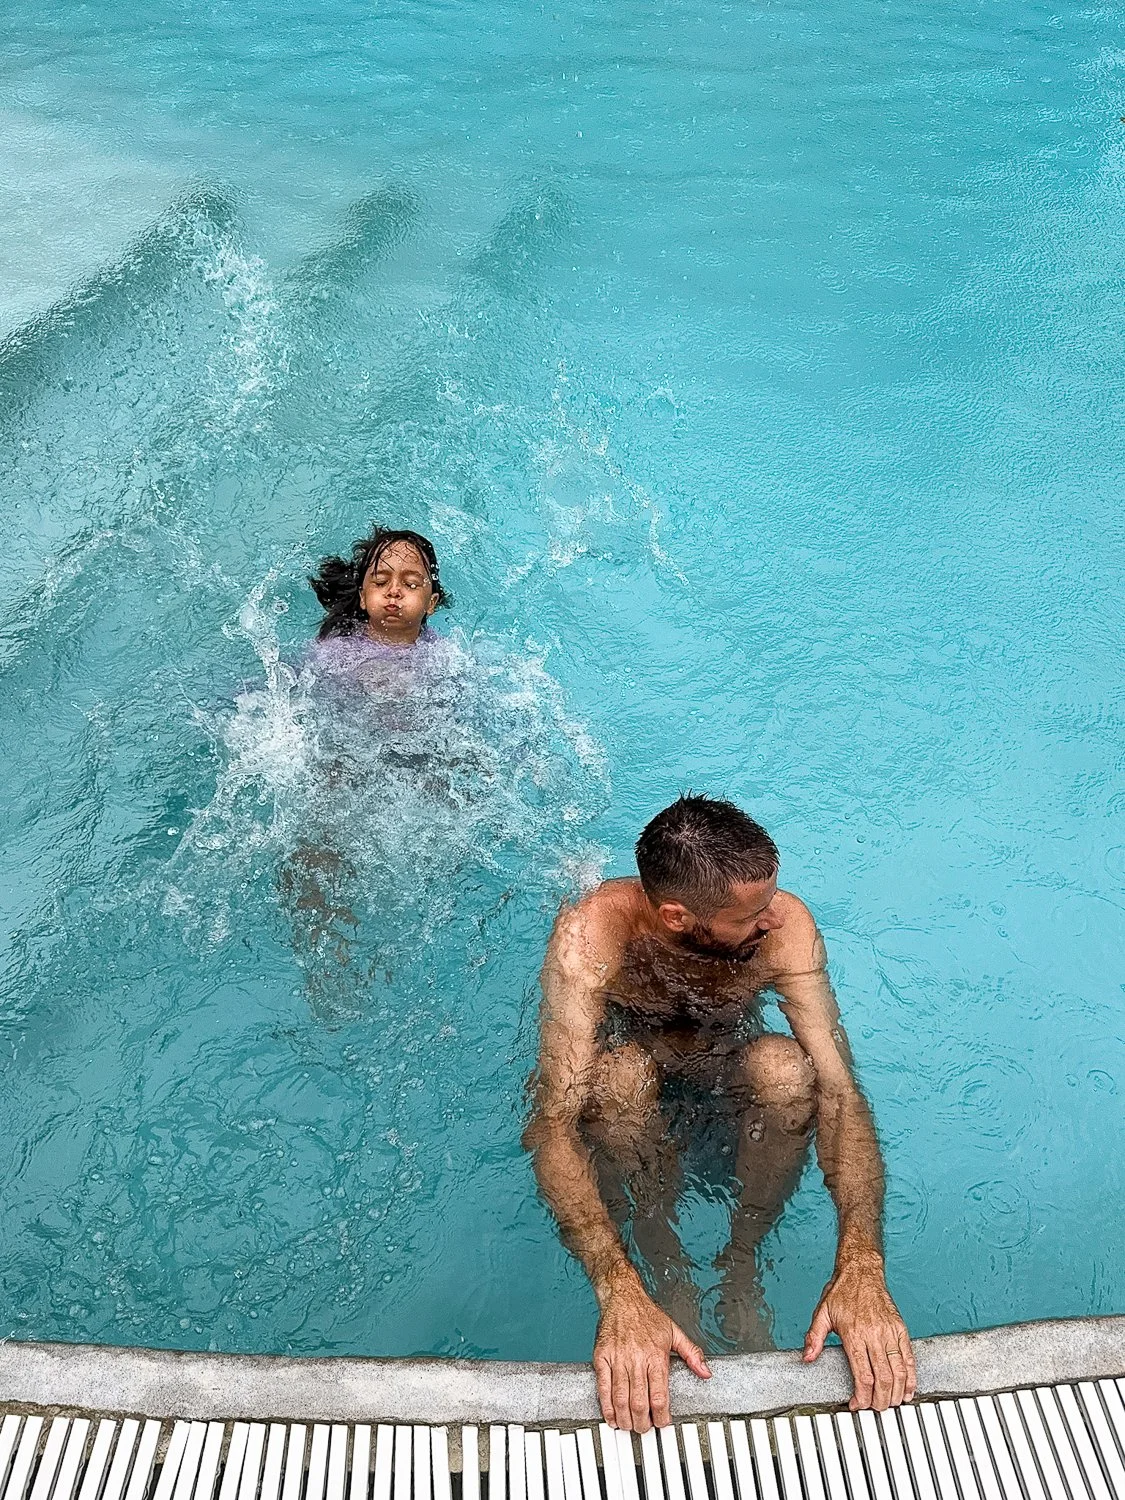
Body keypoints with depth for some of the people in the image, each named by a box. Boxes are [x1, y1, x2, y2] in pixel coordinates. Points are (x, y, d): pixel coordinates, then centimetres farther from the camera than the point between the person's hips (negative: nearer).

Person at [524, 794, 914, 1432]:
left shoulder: (785, 924, -28)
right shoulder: (591, 934, -35)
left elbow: (840, 1092, -31)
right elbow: (554, 1127, -38)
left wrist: (862, 1264, -47)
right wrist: (619, 1293, -52)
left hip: (728, 1077, 2)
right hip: (635, 1092, -1)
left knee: (785, 1067, -32)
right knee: (620, 1072, -36)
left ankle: (741, 1261, -7)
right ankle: (665, 1263, -9)